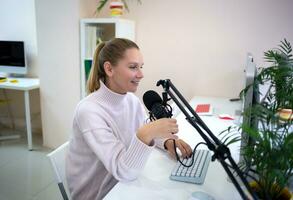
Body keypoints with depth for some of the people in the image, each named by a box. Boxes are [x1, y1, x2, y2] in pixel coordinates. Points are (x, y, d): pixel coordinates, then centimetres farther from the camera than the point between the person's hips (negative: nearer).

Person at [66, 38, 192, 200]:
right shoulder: (89, 111, -25)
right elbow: (122, 172, -27)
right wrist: (145, 136, -42)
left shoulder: (132, 100, -5)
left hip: (124, 184, 6)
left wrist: (167, 142, -12)